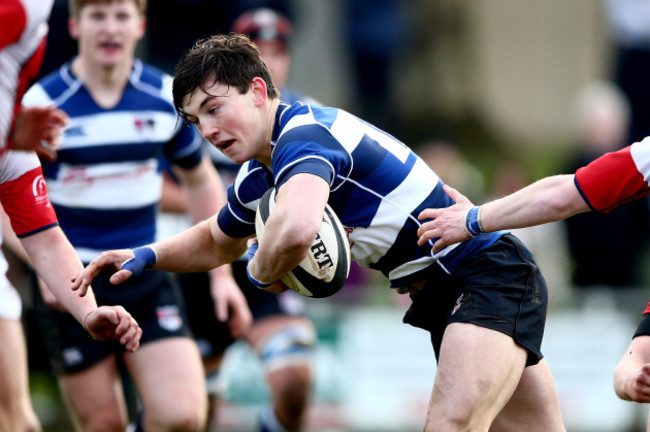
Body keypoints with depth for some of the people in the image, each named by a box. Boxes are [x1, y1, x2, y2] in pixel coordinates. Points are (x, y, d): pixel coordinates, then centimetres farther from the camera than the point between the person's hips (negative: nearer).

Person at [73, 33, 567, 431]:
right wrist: (149, 255, 13)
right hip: (441, 292, 10)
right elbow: (217, 241, 33)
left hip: (490, 270, -10)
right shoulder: (256, 178, 9)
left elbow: (297, 229, -44)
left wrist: (262, 269, -21)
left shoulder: (303, 132, -22)